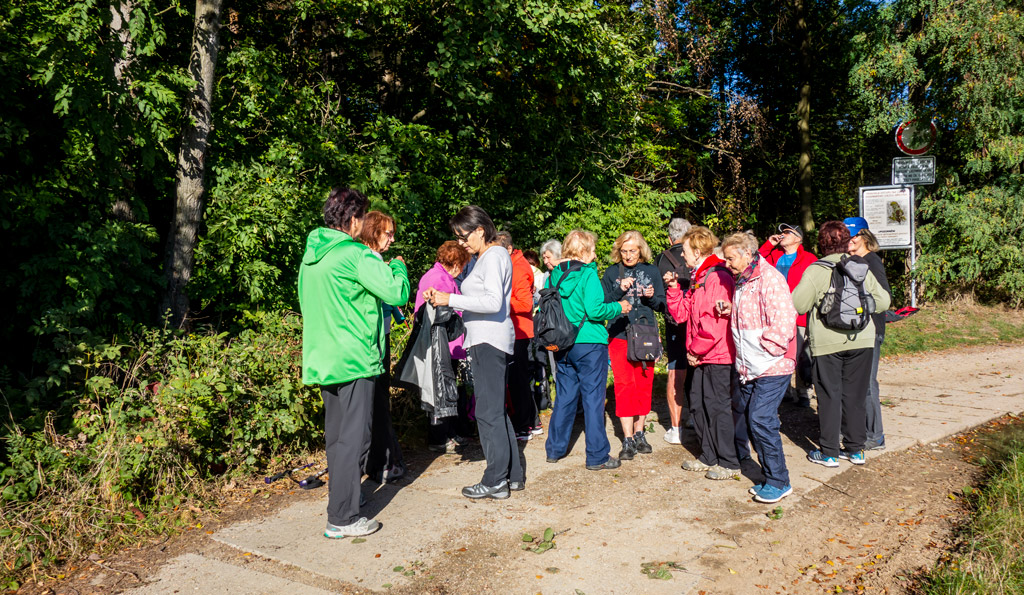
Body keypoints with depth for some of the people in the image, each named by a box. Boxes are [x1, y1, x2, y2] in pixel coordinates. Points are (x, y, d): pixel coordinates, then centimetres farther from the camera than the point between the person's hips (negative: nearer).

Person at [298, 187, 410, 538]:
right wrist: (397, 267, 3)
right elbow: (397, 293, -18)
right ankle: (342, 518, 3)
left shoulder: (311, 255, 11)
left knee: (336, 436, 19)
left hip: (323, 359, 9)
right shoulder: (355, 255, -16)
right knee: (353, 438, -2)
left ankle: (340, 498, 32)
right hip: (353, 360, -9)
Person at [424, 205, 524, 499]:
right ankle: (514, 475, 22)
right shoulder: (483, 258, 19)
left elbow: (493, 302, -22)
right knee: (496, 410, 14)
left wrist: (451, 299, -21)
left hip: (489, 341, -10)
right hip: (485, 340, 10)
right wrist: (442, 298, 8)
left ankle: (495, 481, 5)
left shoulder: (494, 256, -11)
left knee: (488, 412, -4)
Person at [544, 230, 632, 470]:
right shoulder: (588, 274, -13)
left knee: (564, 396, 16)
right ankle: (597, 456, 7)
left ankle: (555, 448, 24)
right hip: (589, 344, -6)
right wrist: (618, 307, -5)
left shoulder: (555, 275, 5)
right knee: (593, 398, 1)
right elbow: (594, 310, -20)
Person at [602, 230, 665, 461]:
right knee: (624, 386, -4)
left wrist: (652, 297, -14)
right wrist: (620, 290, -16)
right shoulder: (612, 272, 4)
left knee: (644, 385, 6)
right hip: (619, 335, -1)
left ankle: (639, 433, 20)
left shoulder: (651, 271, 6)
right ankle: (628, 440, 0)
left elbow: (662, 304, 7)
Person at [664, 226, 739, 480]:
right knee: (698, 404, 14)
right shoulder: (697, 279, 15)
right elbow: (682, 314, 15)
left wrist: (695, 350, -12)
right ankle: (709, 457, 27)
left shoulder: (718, 278, -17)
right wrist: (673, 288, 4)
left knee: (717, 407, -2)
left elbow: (715, 323, -22)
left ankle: (729, 463, 11)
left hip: (717, 356, -10)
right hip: (702, 357, 10)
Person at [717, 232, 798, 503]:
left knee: (760, 420, -10)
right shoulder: (741, 282, 15)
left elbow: (783, 321, -21)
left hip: (771, 366, -9)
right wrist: (731, 312, 7)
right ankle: (770, 478, 22)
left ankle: (778, 482, 5)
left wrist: (766, 349, -17)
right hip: (748, 368, 9)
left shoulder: (769, 278, -14)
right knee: (748, 418, 10)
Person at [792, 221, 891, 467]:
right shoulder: (862, 268, 4)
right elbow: (883, 301, 6)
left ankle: (828, 452, 10)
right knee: (855, 395, 13)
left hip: (827, 343, -4)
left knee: (829, 396, 4)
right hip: (861, 340, 4)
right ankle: (856, 449, 21)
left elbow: (798, 305, -10)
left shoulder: (816, 270, -9)